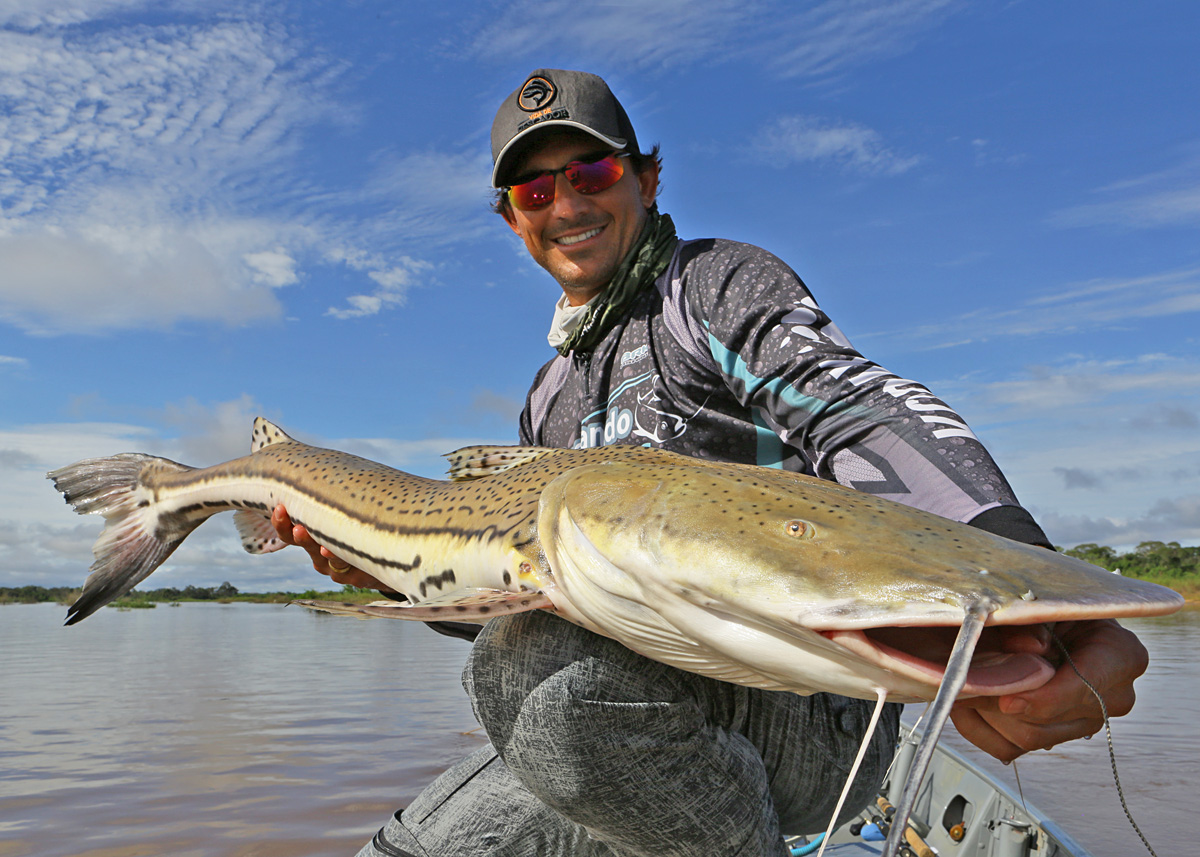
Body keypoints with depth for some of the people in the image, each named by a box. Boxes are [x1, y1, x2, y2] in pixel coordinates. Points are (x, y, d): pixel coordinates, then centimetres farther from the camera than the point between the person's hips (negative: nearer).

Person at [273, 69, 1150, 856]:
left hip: (800, 709, -7)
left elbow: (859, 406, -21)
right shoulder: (552, 396, 20)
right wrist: (387, 566, 5)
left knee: (532, 661, -34)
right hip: (628, 740, 7)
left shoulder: (720, 282, -1)